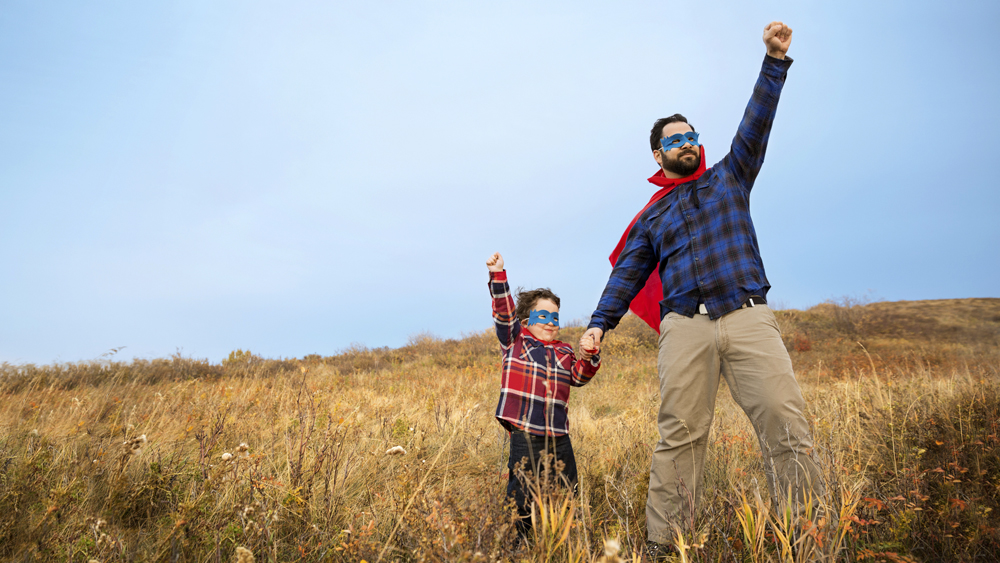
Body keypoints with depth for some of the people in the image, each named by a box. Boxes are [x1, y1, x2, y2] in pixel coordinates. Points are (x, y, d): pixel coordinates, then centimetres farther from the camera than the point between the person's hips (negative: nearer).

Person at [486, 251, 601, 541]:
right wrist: (498, 276, -16)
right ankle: (517, 540, 15)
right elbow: (504, 311, -5)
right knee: (521, 492, -1)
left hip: (558, 435, 5)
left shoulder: (564, 351, 17)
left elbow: (578, 377, 6)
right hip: (524, 433, -4)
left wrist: (588, 357, -14)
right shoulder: (515, 341, 6)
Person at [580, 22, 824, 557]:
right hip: (684, 326, 0)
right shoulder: (650, 218, 21)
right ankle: (661, 543, 0)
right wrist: (599, 322, 1)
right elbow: (626, 275, 14)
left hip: (749, 317, 1)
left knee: (785, 422, -11)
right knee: (678, 436, -5)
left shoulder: (729, 178, 23)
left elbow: (756, 123, 13)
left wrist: (774, 59, 2)